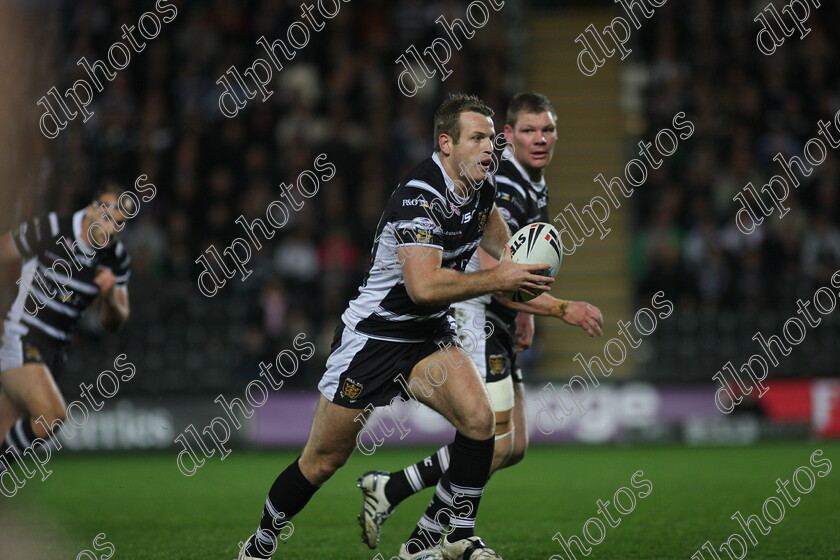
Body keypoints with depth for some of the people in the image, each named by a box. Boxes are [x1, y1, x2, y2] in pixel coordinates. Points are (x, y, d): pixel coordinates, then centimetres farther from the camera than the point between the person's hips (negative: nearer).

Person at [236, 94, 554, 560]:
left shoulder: (480, 185, 0)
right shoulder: (420, 196, -27)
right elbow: (423, 286, -37)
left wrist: (514, 264, 12)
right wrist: (497, 280, -32)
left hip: (429, 334, 7)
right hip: (372, 335, -7)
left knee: (477, 416, -20)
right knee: (323, 460, 4)